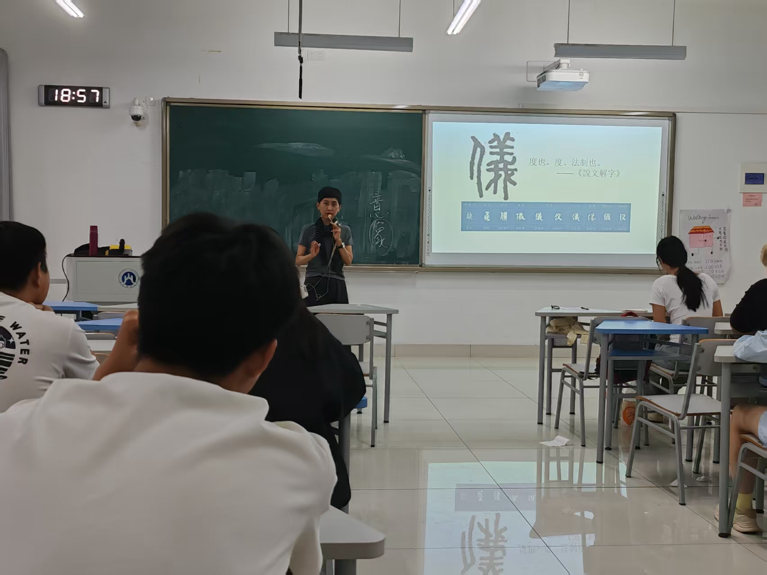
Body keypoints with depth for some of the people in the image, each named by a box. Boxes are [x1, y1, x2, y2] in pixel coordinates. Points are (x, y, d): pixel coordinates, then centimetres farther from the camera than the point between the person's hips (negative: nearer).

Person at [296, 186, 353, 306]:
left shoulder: (345, 230, 8)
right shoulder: (308, 230, 2)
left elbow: (348, 261, 2)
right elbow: (298, 260, 1)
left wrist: (339, 241, -9)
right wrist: (311, 255, -18)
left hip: (337, 285, 2)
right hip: (314, 284, -2)